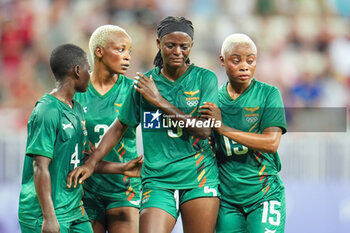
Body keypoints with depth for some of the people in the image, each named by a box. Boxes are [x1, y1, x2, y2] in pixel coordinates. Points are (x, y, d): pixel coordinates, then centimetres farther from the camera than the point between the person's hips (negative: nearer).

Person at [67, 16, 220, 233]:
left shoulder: (204, 79, 1)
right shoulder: (145, 83, 8)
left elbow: (204, 129, -9)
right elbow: (120, 126, 17)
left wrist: (160, 101, -10)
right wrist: (90, 163, 8)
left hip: (199, 179, -1)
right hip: (157, 181, 1)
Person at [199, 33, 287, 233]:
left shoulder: (268, 94, -3)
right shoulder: (214, 98, 7)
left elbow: (271, 143, -16)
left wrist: (223, 128, -20)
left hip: (264, 194, -3)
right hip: (227, 198, 3)